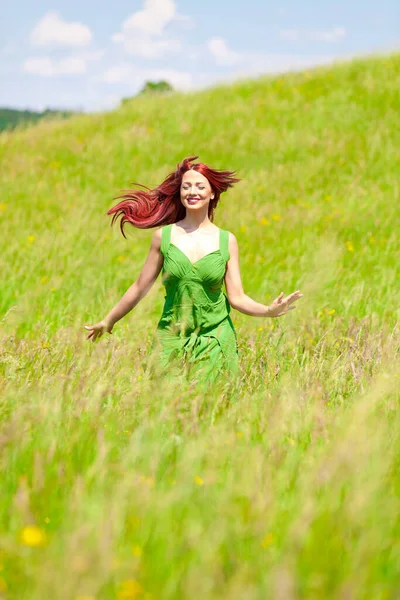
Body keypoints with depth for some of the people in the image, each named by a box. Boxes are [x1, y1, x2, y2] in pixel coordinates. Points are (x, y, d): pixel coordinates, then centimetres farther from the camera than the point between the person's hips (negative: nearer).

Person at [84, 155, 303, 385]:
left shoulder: (227, 241, 1)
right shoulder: (163, 236, 0)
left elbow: (237, 297, 1)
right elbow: (140, 288, 9)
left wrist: (269, 310, -15)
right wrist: (108, 321, 15)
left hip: (215, 340, 0)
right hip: (172, 339, 0)